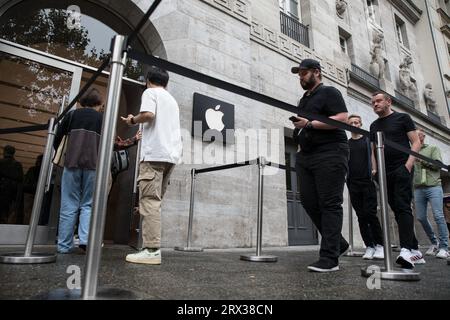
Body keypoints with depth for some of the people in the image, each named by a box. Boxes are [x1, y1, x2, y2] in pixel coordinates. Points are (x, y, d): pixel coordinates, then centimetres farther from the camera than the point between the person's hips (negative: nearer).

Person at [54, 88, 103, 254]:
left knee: (69, 205, 5)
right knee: (88, 204, 6)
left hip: (72, 163, 1)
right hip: (93, 165, -1)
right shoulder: (102, 118, 12)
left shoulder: (73, 114, 14)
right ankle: (85, 239, -10)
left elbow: (57, 138, 11)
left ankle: (64, 245, 6)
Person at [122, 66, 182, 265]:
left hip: (155, 153, -7)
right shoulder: (172, 100, 29)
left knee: (150, 200, -10)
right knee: (155, 201, 8)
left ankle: (152, 250, -14)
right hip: (172, 154, 7)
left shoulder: (150, 92, 7)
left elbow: (148, 114, -13)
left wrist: (133, 120, 6)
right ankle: (152, 247, 7)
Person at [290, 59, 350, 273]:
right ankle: (338, 243, 18)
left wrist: (309, 124, -15)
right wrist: (300, 143, 14)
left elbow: (342, 118, -11)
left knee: (330, 204, -8)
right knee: (309, 201, 2)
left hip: (329, 154, -8)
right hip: (306, 156, 8)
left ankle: (330, 258, -5)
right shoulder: (303, 100, 26)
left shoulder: (329, 93, 4)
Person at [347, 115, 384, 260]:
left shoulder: (368, 140, 11)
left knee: (370, 213, -10)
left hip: (368, 182, -2)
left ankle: (379, 245, 3)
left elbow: (373, 155, 5)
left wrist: (374, 170, -12)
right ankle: (369, 246, 9)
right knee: (361, 216, 3)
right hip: (353, 184, 2)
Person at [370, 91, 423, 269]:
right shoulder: (374, 126, 19)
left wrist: (409, 164, -14)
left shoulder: (402, 118, 6)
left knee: (402, 207, -17)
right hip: (385, 173, 5)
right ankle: (415, 250, 13)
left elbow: (416, 142, 0)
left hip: (402, 169, -5)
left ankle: (406, 250, -22)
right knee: (397, 210, 5)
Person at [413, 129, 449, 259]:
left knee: (438, 216, -9)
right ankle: (434, 243, 18)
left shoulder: (433, 148, 10)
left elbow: (438, 164, -4)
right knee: (421, 217, 1)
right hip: (418, 188, 3)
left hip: (433, 187, -3)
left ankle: (444, 247, -2)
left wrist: (423, 160, -14)